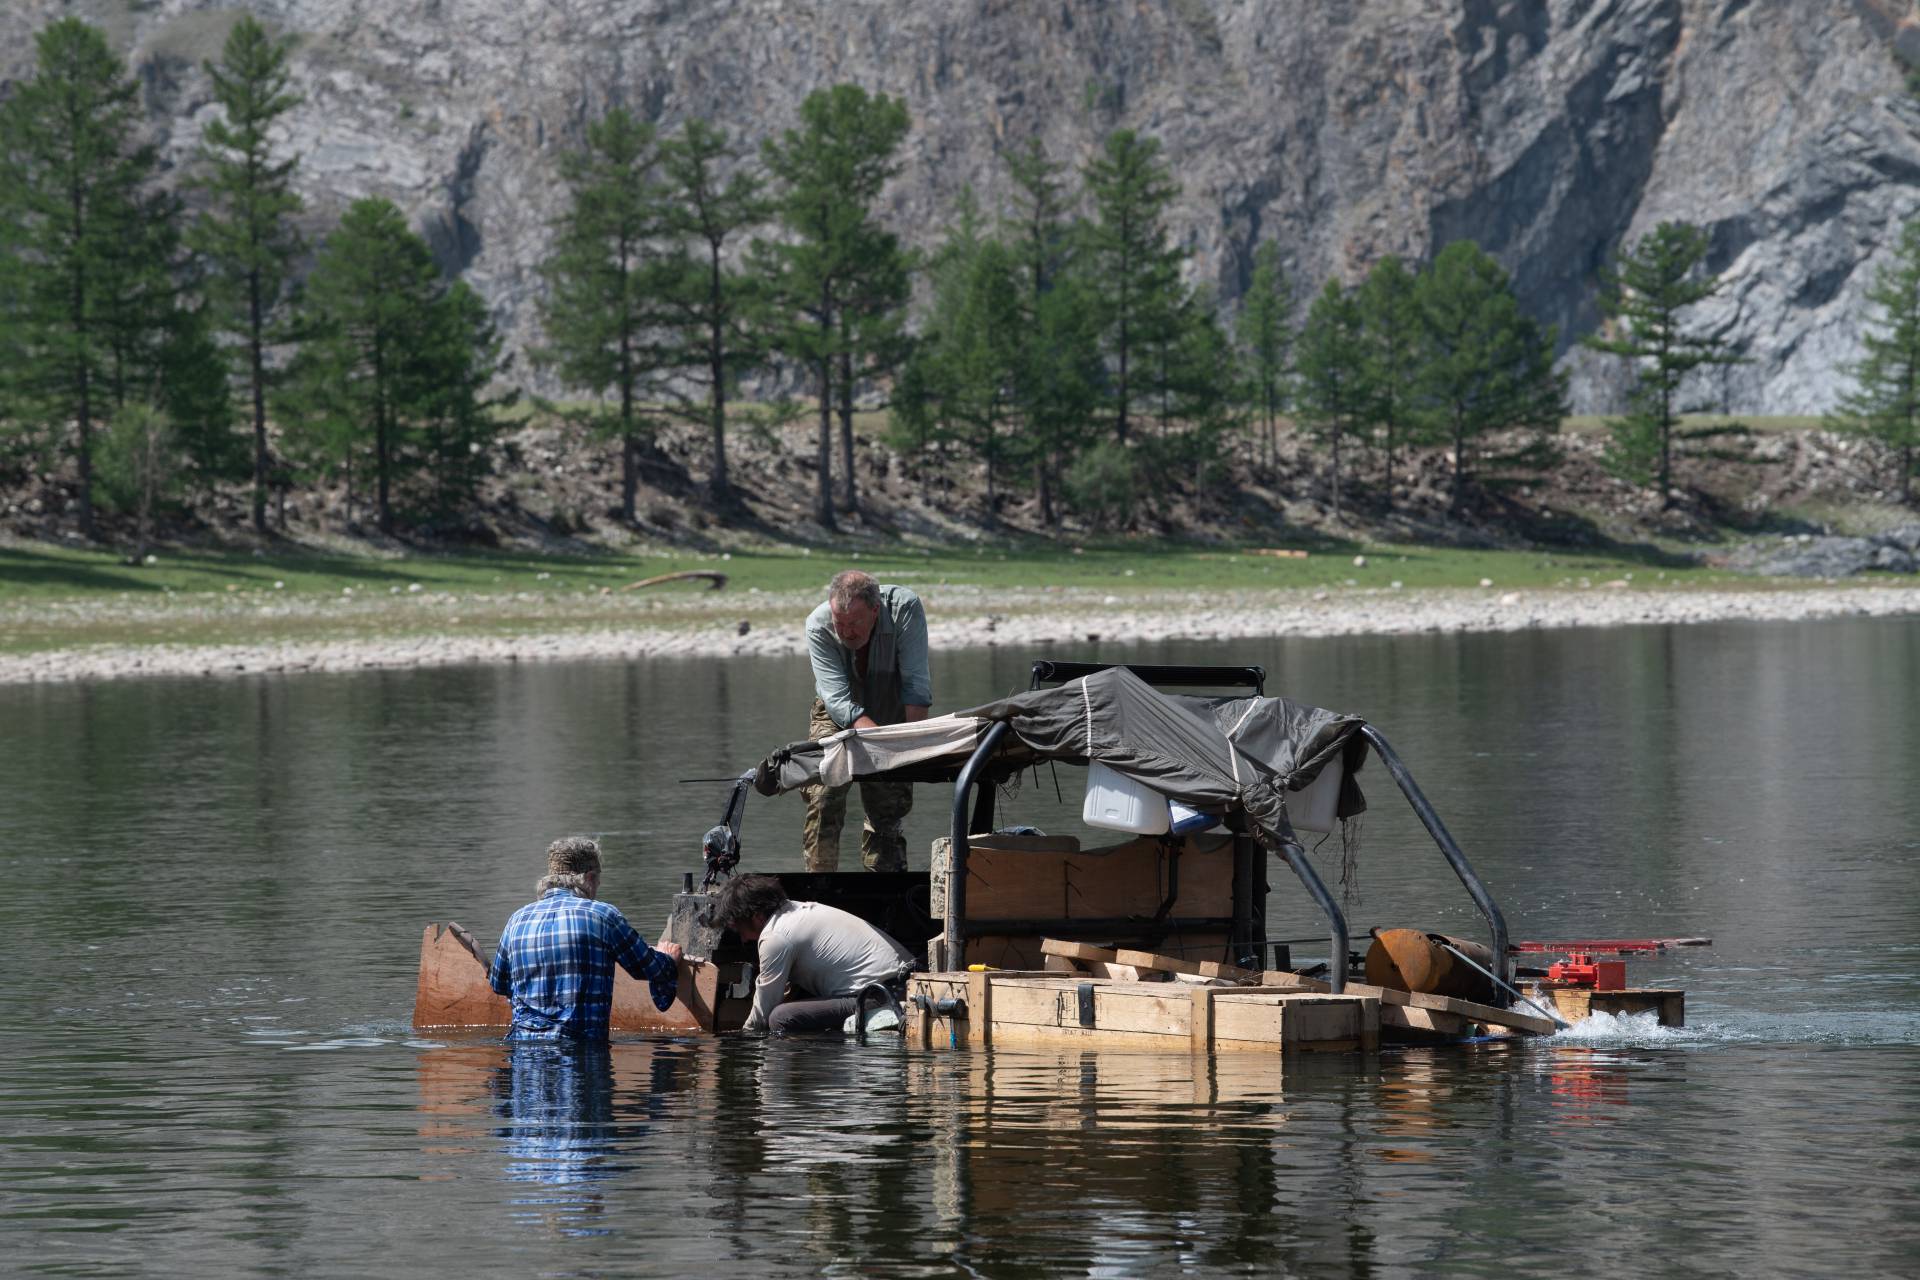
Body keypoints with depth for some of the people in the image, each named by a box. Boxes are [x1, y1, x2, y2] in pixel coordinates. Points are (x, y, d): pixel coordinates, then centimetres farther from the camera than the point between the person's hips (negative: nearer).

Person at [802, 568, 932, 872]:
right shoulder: (819, 626, -29)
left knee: (889, 809, -4)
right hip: (839, 716, -1)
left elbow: (916, 684, -29)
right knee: (823, 803, -15)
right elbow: (837, 699, -34)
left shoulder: (905, 608, -30)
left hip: (892, 711, 1)